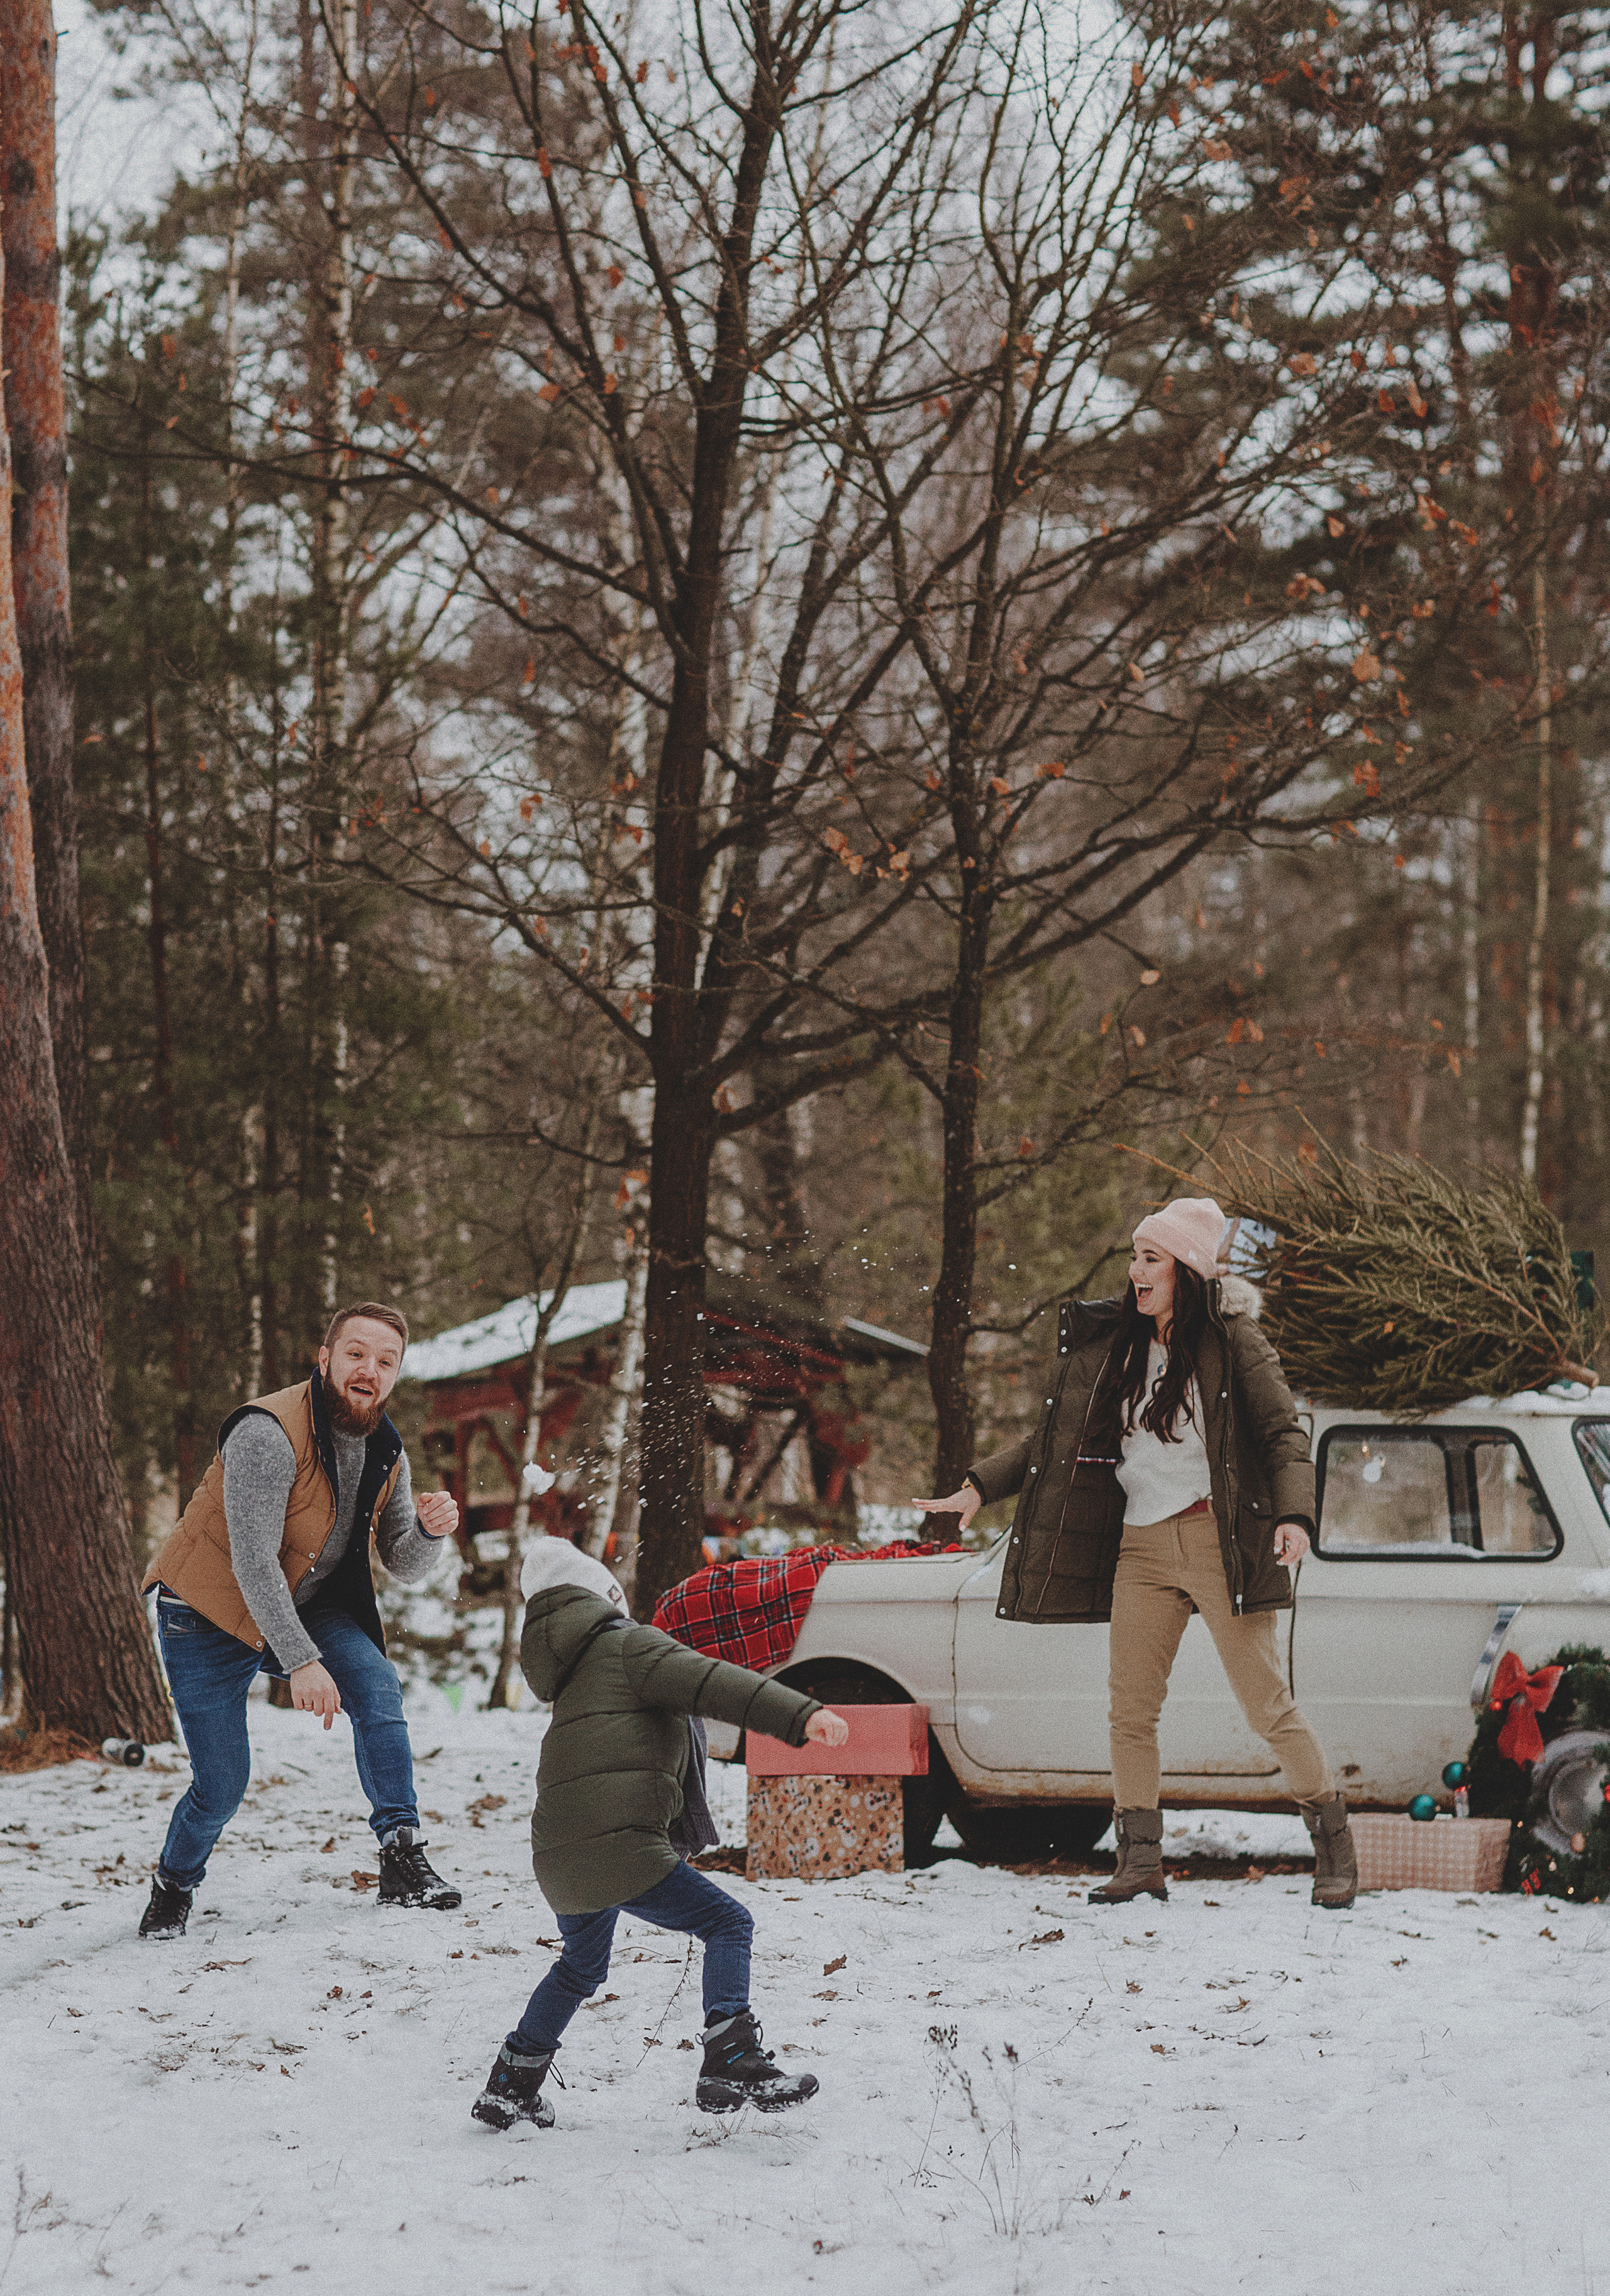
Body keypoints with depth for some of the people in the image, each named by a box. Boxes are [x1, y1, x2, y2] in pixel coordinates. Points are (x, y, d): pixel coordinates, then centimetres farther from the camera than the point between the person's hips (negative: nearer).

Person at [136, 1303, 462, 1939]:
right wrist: (301, 1662, -36)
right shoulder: (269, 1435, -28)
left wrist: (429, 1530, -23)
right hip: (209, 1619, -5)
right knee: (221, 1787, -3)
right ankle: (173, 1888, 29)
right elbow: (253, 1564, -31)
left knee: (376, 1684, -24)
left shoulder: (386, 1452, -3)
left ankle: (403, 1860, -23)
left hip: (305, 1608, 5)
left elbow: (402, 1566, 1)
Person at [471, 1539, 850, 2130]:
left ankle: (509, 2088, 34)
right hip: (619, 1843, -8)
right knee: (727, 1925, -5)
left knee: (581, 1967, 28)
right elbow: (714, 1683, -13)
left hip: (558, 1856, 8)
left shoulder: (571, 1676, 26)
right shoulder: (630, 1645, 1)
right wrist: (801, 1714, -22)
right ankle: (731, 2064, -20)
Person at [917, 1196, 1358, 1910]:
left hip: (1216, 1538, -5)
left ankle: (1335, 1846, 6)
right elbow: (1054, 1440, 18)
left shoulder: (1230, 1340, -3)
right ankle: (1141, 1860, 9)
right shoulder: (1113, 1342, 12)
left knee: (1266, 1703, -5)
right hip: (1140, 1545, 5)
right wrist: (980, 1487, 8)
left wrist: (1294, 1517, -21)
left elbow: (1284, 1435, -5)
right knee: (1129, 1710, 1)